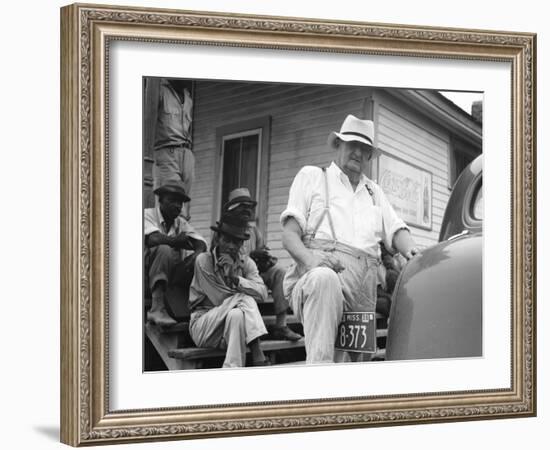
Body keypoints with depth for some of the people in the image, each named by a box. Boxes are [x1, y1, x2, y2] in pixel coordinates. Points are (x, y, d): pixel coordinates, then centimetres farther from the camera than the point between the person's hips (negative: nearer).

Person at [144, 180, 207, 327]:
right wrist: (177, 240, -11)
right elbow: (153, 239, -23)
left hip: (172, 275, 5)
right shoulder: (148, 215, -2)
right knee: (164, 250, -33)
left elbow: (201, 244, 1)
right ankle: (157, 308, -41)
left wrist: (197, 254, -21)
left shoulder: (182, 223, 16)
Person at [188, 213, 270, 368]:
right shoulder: (204, 261, -8)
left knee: (236, 316, -32)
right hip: (203, 327, -3)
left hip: (234, 326, 4)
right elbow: (220, 299, -12)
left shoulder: (246, 263, 5)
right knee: (244, 298, -26)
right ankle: (258, 357, -33)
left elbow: (262, 293, -13)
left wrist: (236, 278, -25)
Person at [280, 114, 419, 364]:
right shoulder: (311, 176, 16)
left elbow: (396, 231, 19)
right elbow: (289, 235, 4)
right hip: (318, 273, -6)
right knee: (325, 279, -39)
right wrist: (310, 259, -19)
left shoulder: (374, 191, 31)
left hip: (363, 290, 6)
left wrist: (411, 251, -7)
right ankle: (319, 363, -45)